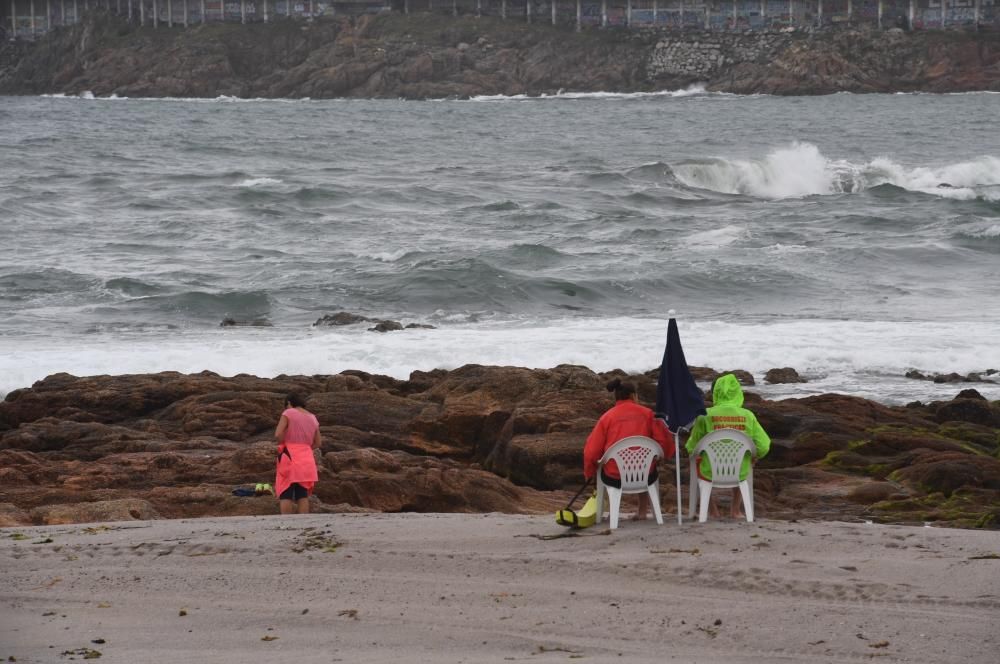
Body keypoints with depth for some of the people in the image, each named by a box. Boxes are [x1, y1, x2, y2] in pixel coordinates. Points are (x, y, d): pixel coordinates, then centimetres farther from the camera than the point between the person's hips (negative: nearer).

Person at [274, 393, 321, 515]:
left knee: (285, 495, -6)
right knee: (302, 495, 5)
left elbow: (278, 434, -15)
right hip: (306, 460, 5)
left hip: (289, 458, -5)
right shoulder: (313, 418, 13)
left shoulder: (288, 413, -3)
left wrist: (284, 444, 2)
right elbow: (317, 443, 13)